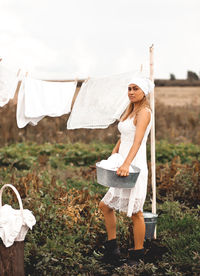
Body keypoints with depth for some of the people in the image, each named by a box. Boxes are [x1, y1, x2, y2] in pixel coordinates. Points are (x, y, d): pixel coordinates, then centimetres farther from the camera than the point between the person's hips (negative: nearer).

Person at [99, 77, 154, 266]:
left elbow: (137, 141, -26)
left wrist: (126, 164, -38)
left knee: (135, 212, 0)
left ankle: (137, 256, 12)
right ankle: (112, 249, 23)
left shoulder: (144, 112, -12)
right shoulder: (129, 111, 16)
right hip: (122, 165, 9)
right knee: (105, 205, 12)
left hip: (134, 166, -9)